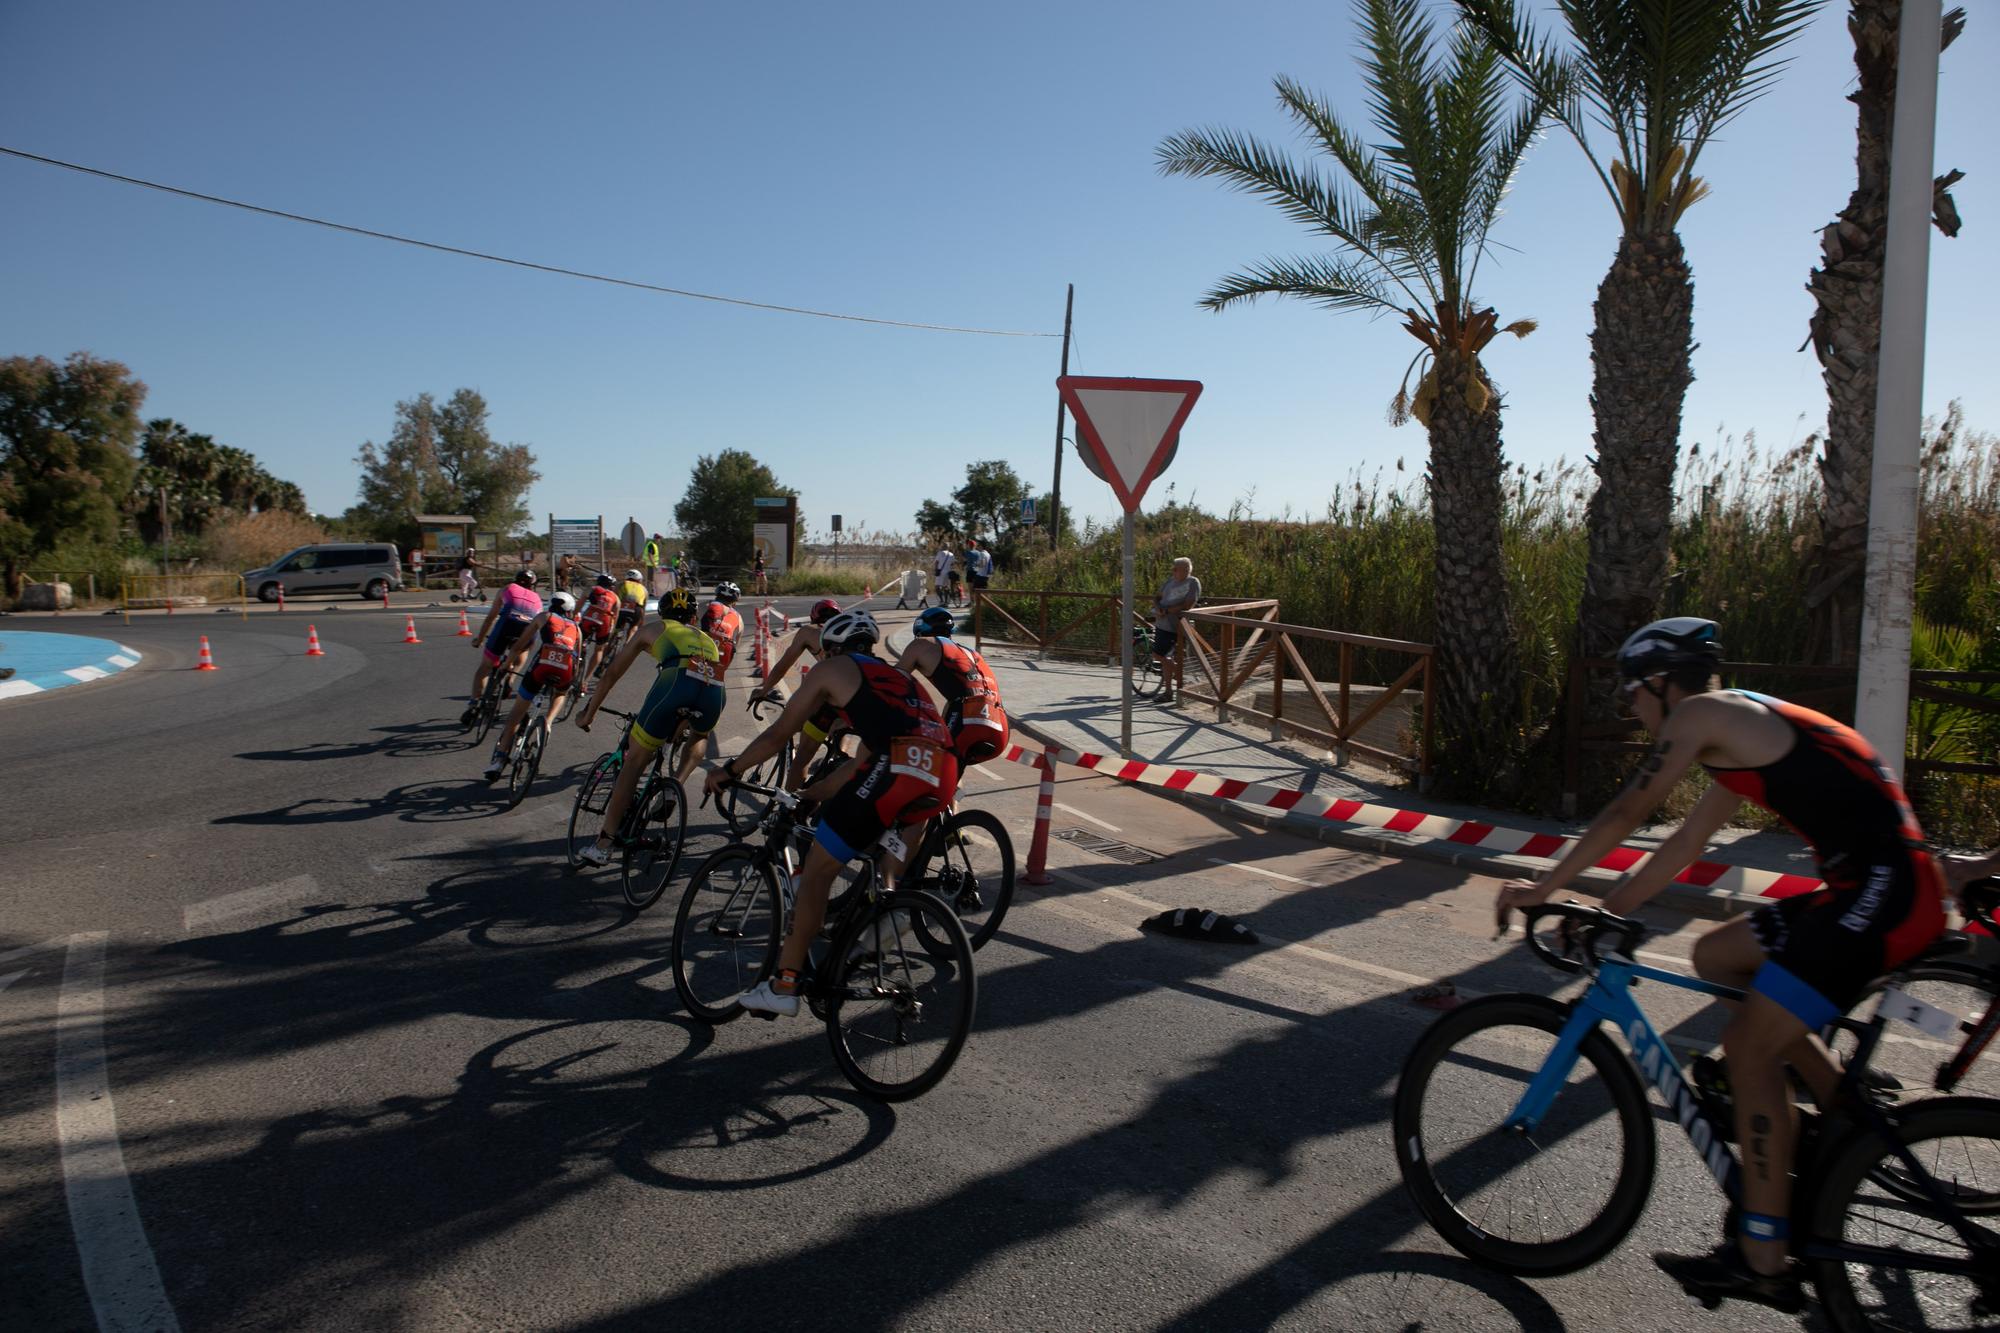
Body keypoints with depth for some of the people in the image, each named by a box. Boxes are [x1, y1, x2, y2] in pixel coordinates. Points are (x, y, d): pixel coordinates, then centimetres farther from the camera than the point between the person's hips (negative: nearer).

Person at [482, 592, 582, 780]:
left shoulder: (544, 617, 24)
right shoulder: (576, 628, 29)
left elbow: (519, 646, 21)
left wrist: (507, 664, 38)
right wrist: (574, 683, 45)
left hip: (541, 667, -2)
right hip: (565, 674, 2)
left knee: (517, 713, 9)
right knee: (560, 692, 41)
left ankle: (498, 759, 2)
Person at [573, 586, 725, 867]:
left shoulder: (652, 631, 31)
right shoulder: (705, 638, 40)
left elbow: (611, 675, 34)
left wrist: (588, 714, 46)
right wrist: (677, 728, 61)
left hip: (676, 682, -3)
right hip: (715, 693, 3)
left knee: (635, 762, 11)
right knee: (698, 737, 39)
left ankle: (603, 845, 10)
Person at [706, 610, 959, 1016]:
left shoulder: (833, 669, 19)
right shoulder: (895, 677, 37)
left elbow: (778, 734, 20)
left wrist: (728, 771, 33)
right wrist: (811, 795, 48)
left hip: (898, 769, -7)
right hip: (944, 778, 7)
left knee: (816, 871, 4)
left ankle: (783, 985, 5)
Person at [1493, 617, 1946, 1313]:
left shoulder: (1699, 714, -6)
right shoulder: (1747, 732, 22)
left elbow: (1625, 814, -6)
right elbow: (1684, 844, 25)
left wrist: (1544, 889, 2)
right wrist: (1606, 913, 26)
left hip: (1883, 892, -10)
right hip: (1879, 884, 10)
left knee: (1749, 1047, -7)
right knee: (1715, 956, 18)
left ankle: (1763, 1262, 0)